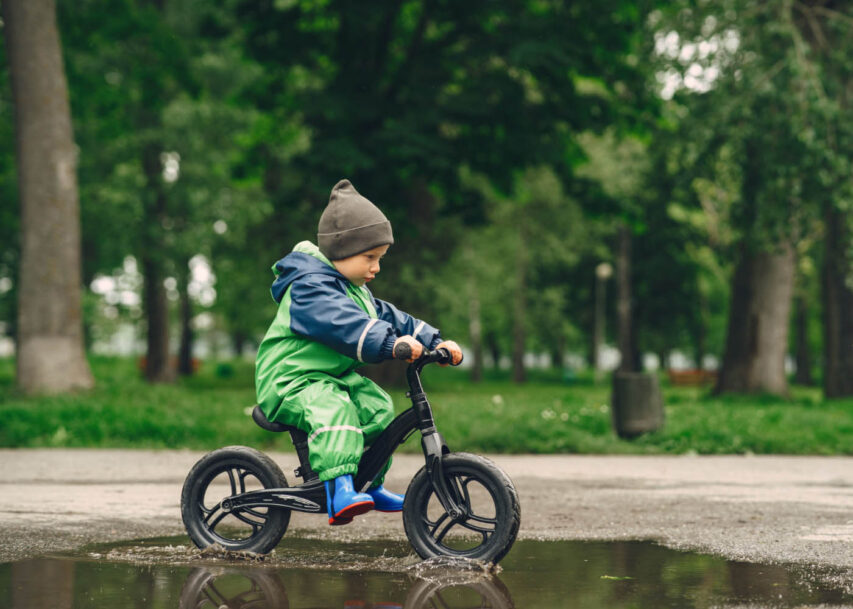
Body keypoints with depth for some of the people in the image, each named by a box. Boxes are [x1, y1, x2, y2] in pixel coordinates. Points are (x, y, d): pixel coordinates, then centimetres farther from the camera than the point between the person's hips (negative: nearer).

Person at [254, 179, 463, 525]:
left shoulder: (355, 290, 16)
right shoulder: (310, 287, -20)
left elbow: (385, 317, 14)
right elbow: (342, 324, -37)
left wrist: (434, 341, 1)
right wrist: (390, 343, -50)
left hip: (335, 376, 10)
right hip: (289, 383, -10)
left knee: (378, 406, -1)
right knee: (333, 409, -34)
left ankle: (371, 486, 16)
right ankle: (339, 492, -48)